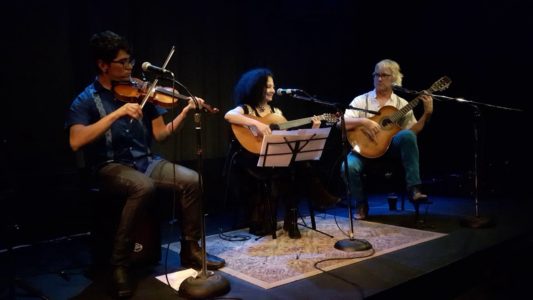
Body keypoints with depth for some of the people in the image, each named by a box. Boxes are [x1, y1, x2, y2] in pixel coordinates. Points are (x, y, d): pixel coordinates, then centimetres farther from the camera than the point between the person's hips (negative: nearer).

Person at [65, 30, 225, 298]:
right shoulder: (86, 100, -5)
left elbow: (159, 134, 5)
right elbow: (76, 142, -21)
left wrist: (184, 113, -11)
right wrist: (117, 113, -27)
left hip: (145, 161, 4)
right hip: (110, 166, -4)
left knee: (192, 180, -19)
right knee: (144, 186, -36)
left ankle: (190, 249, 0)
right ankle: (120, 263, -18)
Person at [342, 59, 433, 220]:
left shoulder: (401, 104, 11)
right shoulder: (361, 100, 6)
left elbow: (413, 130, 3)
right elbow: (342, 123, -5)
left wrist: (427, 114, -9)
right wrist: (363, 121, -20)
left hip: (391, 145, 1)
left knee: (407, 135, -32)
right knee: (349, 167, -32)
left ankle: (413, 188, -25)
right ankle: (361, 204, -2)